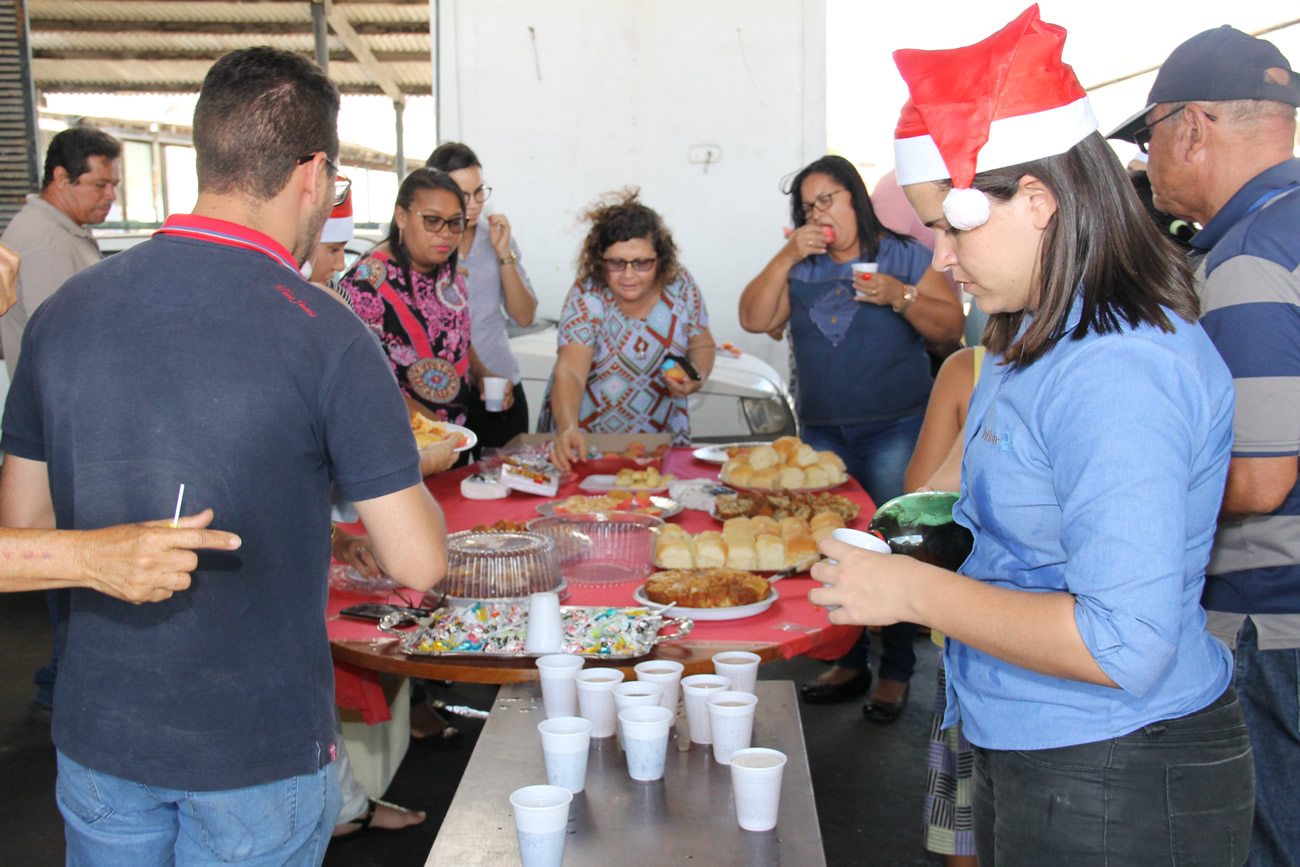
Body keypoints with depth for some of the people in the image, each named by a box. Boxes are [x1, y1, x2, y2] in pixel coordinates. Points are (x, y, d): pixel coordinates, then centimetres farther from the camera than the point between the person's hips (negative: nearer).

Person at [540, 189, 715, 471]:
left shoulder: (680, 286, -6)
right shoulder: (587, 297, -15)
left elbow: (702, 346, 10)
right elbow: (569, 373, -26)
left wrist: (696, 377, -11)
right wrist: (568, 429, -44)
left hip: (659, 435, 1)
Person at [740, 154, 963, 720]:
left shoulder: (905, 256, 4)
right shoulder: (800, 268, 13)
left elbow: (951, 327, -2)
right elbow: (754, 319, 1)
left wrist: (901, 297, -16)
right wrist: (787, 257, -5)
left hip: (896, 429, -4)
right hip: (822, 433, 4)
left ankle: (896, 673, 10)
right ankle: (849, 663, 22)